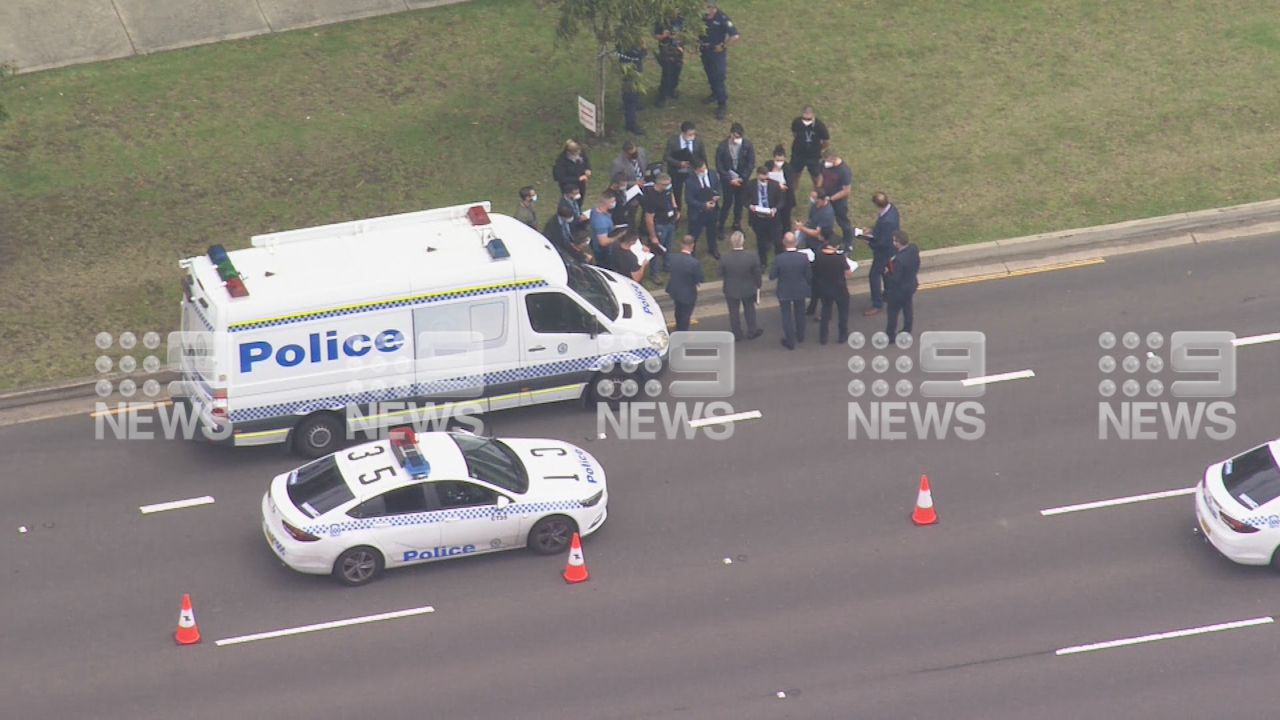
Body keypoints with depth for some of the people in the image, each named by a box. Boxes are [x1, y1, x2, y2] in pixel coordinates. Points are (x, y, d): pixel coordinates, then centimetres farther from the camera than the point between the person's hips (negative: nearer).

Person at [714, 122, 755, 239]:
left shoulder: (747, 145, -14)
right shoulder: (722, 146, -19)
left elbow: (751, 164, -7)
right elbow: (719, 166, -13)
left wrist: (742, 178, -12)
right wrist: (730, 179, -17)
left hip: (742, 178, 2)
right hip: (728, 178, -2)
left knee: (739, 201, 13)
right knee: (728, 202, -3)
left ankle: (737, 223, 34)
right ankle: (720, 226, 14)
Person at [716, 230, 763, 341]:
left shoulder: (725, 258, -28)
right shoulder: (751, 257, -26)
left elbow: (719, 273, -13)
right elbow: (757, 273, -11)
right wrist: (758, 286, 7)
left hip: (731, 290, -1)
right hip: (748, 289, 1)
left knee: (733, 312, 20)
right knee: (749, 311, 25)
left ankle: (737, 335, 34)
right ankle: (752, 332, 42)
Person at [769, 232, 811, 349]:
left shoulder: (778, 259, -27)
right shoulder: (803, 258, -22)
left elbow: (771, 276, -17)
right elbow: (809, 276, -10)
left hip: (784, 292, -2)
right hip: (800, 291, 2)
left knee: (786, 315, 16)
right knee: (799, 313, 26)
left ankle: (790, 342, 26)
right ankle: (800, 336, 46)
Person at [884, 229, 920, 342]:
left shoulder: (899, 260, -40)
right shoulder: (913, 249, -16)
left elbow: (895, 279, -29)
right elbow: (917, 264, 2)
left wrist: (887, 273, -13)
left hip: (899, 290, -7)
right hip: (911, 285, 7)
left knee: (893, 312, 14)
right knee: (907, 309, 25)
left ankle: (890, 335, 30)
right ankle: (907, 332, 42)